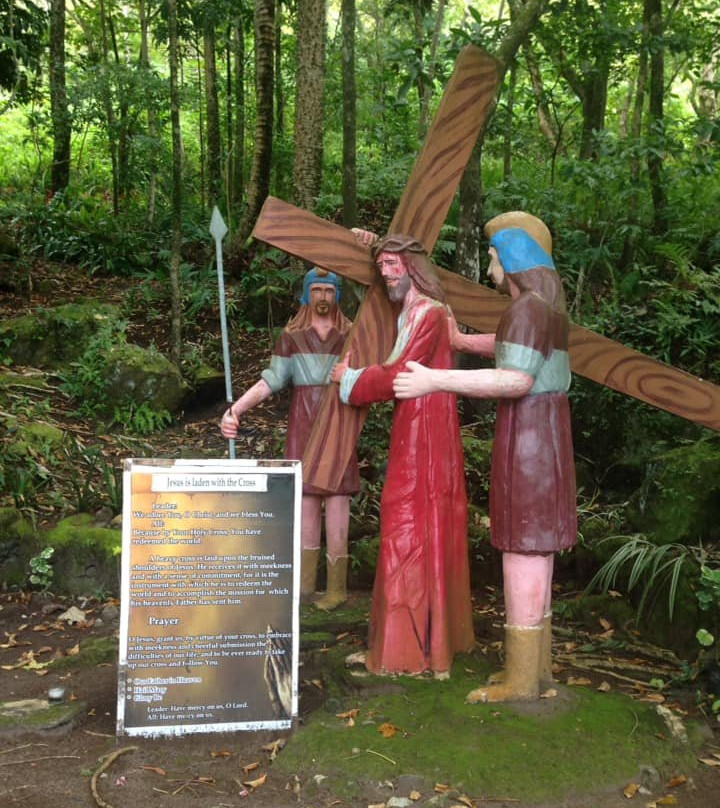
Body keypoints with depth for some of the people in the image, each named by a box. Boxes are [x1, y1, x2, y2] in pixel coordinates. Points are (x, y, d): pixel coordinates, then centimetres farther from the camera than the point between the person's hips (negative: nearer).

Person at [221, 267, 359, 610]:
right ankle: (305, 581, 15)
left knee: (336, 496, -5)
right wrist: (236, 408, -13)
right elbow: (271, 380, -1)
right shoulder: (291, 335, 6)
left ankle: (337, 586, 4)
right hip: (303, 421, 2)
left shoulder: (350, 334, 4)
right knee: (307, 496, 5)